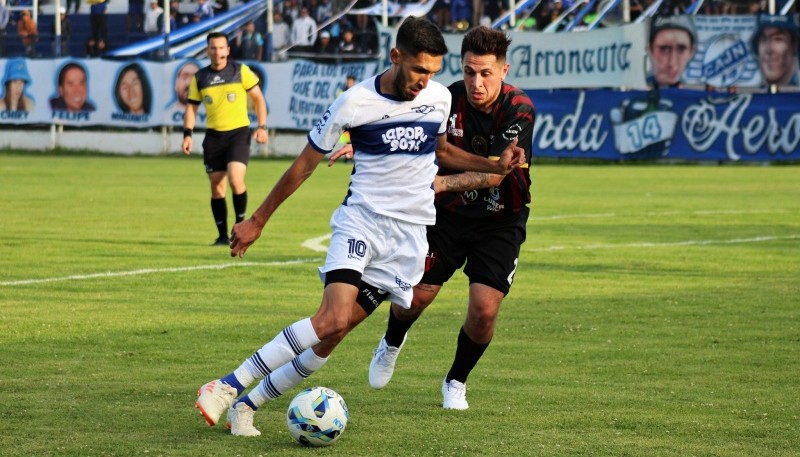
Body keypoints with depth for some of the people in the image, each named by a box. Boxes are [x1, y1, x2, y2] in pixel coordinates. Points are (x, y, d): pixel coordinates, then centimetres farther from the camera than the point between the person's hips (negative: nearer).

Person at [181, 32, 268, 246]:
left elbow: (258, 98, 4)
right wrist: (188, 134, -1)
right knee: (216, 186, 2)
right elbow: (191, 106, 11)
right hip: (213, 136, 3)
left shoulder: (241, 71, -1)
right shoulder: (200, 78, 6)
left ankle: (241, 225, 0)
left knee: (235, 179, -19)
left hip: (238, 133, -3)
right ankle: (223, 235, 10)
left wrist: (262, 127, -4)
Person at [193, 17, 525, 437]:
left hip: (409, 234, 3)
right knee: (333, 318, -26)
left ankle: (247, 405, 4)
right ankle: (228, 386, -19)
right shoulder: (356, 103, -9)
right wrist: (257, 221, 5)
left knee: (332, 335, -5)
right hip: (361, 218, -3)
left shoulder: (439, 98, 3)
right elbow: (304, 165, 1)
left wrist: (494, 166, 11)